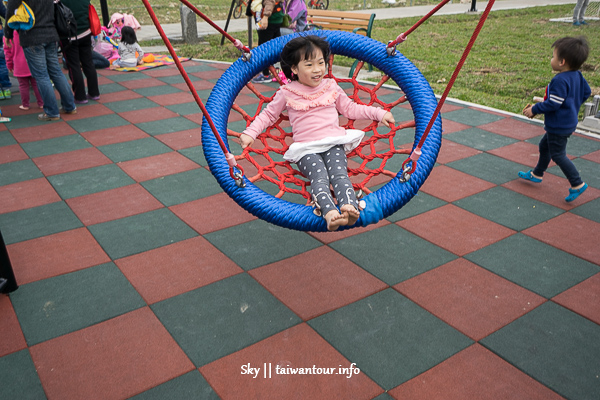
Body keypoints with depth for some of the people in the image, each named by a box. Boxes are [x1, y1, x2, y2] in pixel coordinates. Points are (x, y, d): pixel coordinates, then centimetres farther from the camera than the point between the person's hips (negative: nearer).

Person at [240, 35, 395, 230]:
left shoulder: (331, 87, 16)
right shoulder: (287, 93, 7)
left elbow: (351, 109, 26)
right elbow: (268, 114, 18)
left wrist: (379, 113, 19)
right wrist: (250, 132, 4)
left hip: (334, 143, 2)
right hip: (306, 149, -2)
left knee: (339, 173, -28)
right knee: (320, 177, -31)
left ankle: (350, 206, -51)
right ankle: (329, 213, -53)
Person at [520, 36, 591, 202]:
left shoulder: (560, 81, -28)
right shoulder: (577, 75, 2)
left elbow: (553, 104, -27)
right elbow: (587, 92, 14)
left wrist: (534, 110, -14)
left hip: (559, 126, -11)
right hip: (569, 120, 11)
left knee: (558, 155, -2)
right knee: (544, 145, 24)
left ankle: (577, 184, 3)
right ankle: (536, 174, 39)